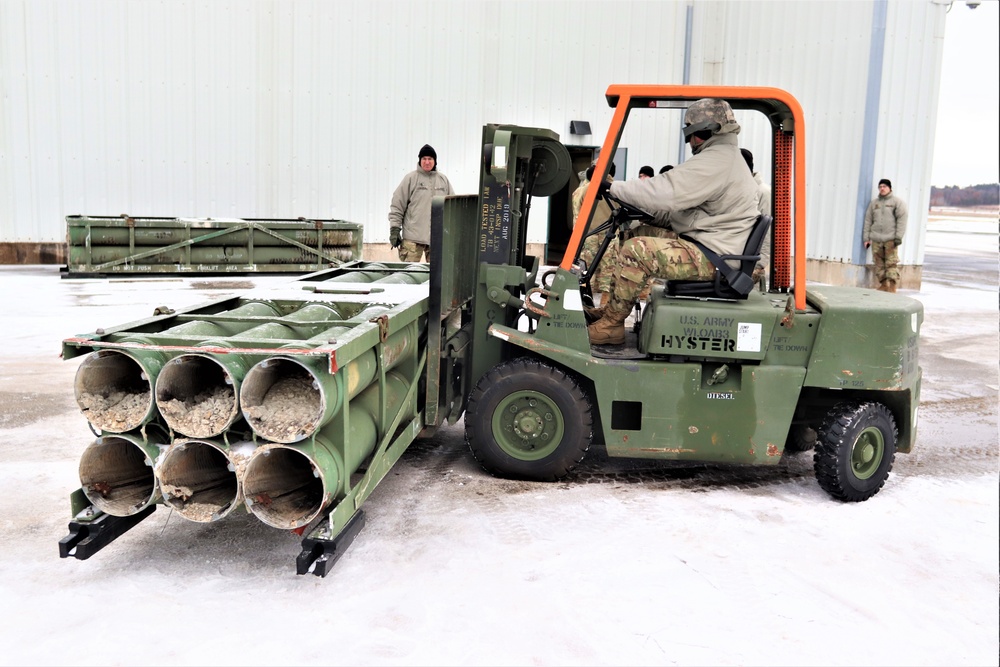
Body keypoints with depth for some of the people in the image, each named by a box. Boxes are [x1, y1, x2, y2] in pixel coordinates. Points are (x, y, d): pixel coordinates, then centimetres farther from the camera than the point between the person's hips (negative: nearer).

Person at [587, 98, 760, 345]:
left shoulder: (715, 161, -16)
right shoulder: (728, 158, 19)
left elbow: (664, 192, -24)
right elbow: (681, 204, 21)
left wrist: (613, 187, -15)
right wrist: (645, 215, 10)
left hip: (710, 257, -11)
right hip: (710, 246, 11)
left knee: (636, 250, -21)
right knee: (637, 233, 14)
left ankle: (610, 325, -11)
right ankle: (612, 308, 12)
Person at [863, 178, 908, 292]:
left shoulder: (897, 202, 3)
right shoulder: (874, 203, 16)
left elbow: (902, 219, -4)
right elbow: (868, 221, 16)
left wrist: (898, 236, -12)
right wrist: (866, 238, 9)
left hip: (890, 239, -4)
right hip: (876, 239, 4)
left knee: (891, 263, -8)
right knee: (879, 264, 3)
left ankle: (892, 288, -7)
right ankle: (883, 285, 11)